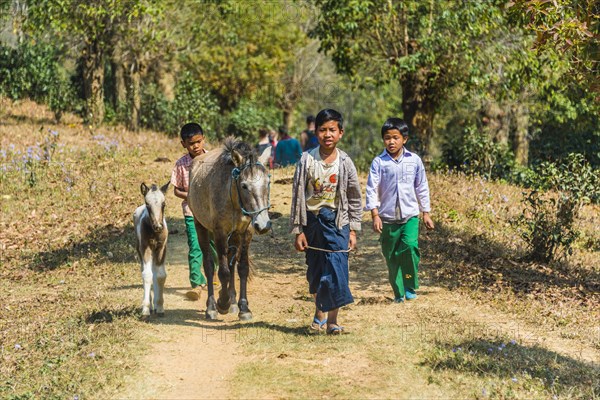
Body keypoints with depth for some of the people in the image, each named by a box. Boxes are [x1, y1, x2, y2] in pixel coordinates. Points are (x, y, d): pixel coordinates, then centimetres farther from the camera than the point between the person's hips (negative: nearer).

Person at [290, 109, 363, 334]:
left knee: (336, 269, -9)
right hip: (312, 220, 1)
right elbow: (298, 197, -2)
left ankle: (332, 319, -1)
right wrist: (298, 230, -4)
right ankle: (320, 311, 33)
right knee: (315, 271, 11)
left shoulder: (345, 163, -3)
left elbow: (355, 199, 5)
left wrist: (353, 230, 2)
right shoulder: (307, 161, -5)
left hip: (337, 221, -1)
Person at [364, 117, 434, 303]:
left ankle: (411, 286, -4)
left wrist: (426, 213, 12)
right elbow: (372, 189, -4)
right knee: (391, 257, 5)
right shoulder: (379, 162, -3)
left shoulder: (414, 160, 3)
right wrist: (375, 215, -10)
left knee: (410, 246, -21)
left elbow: (422, 188, 11)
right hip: (387, 217, 0)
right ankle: (399, 293, 18)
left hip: (410, 215, 0)